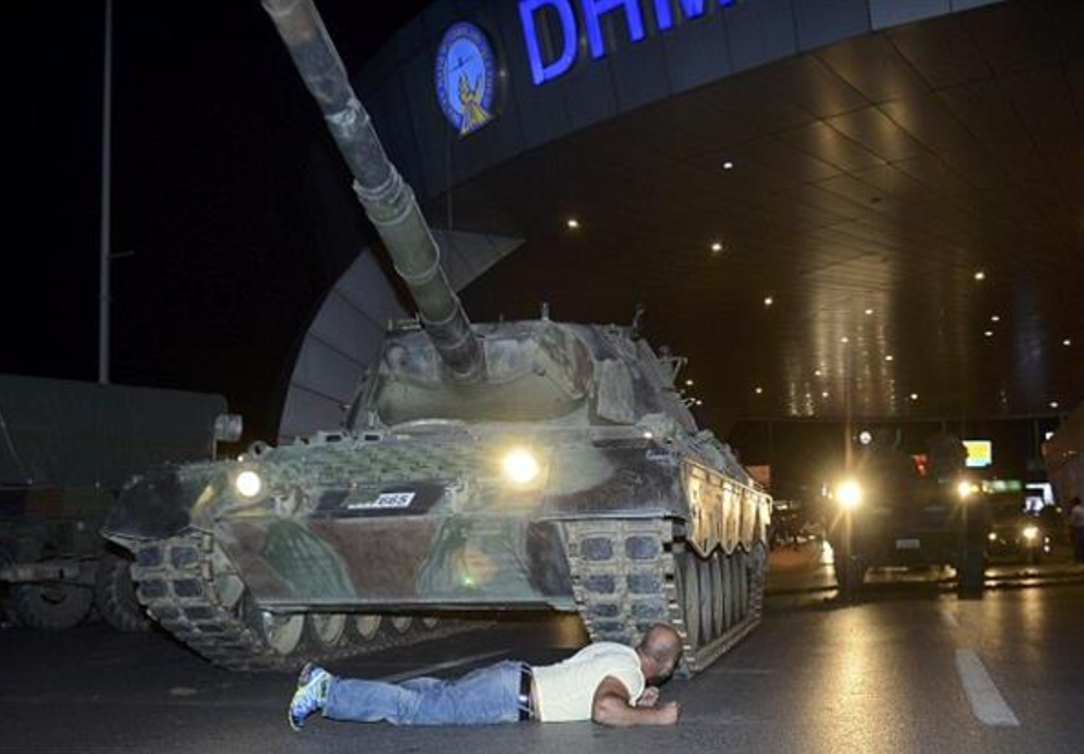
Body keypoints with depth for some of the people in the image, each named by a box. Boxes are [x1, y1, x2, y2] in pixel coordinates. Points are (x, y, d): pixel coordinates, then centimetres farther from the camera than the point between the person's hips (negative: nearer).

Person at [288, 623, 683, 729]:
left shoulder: (614, 650, 16)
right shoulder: (629, 671, -12)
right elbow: (604, 709, -33)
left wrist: (636, 699, 20)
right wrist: (654, 716, -20)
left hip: (514, 678, 8)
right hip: (512, 696, -8)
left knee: (434, 694, 11)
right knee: (418, 707, -10)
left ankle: (328, 683, 10)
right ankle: (326, 693, -10)